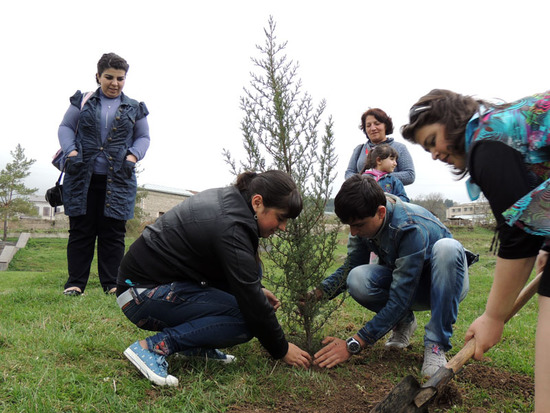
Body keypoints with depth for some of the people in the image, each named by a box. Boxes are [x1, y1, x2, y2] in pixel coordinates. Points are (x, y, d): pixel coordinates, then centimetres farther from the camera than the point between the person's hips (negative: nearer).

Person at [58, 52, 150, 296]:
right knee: (80, 230, 3)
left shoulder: (134, 109, 12)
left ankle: (111, 283, 9)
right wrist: (71, 152, -7)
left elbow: (143, 137, 14)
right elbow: (65, 127, 11)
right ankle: (75, 282, 11)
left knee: (113, 232, 0)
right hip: (83, 177, 0)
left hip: (118, 180, 0)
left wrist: (133, 157, -4)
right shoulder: (82, 101, 11)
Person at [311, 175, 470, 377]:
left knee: (447, 247, -38)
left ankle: (436, 344, -27)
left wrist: (353, 345, -35)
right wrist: (317, 294, -22)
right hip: (405, 284, 4)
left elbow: (399, 299, -35)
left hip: (448, 283, -4)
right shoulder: (363, 219, -15)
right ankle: (404, 321, 2)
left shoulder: (411, 228, -35)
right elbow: (350, 266, -3)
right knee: (357, 279, -28)